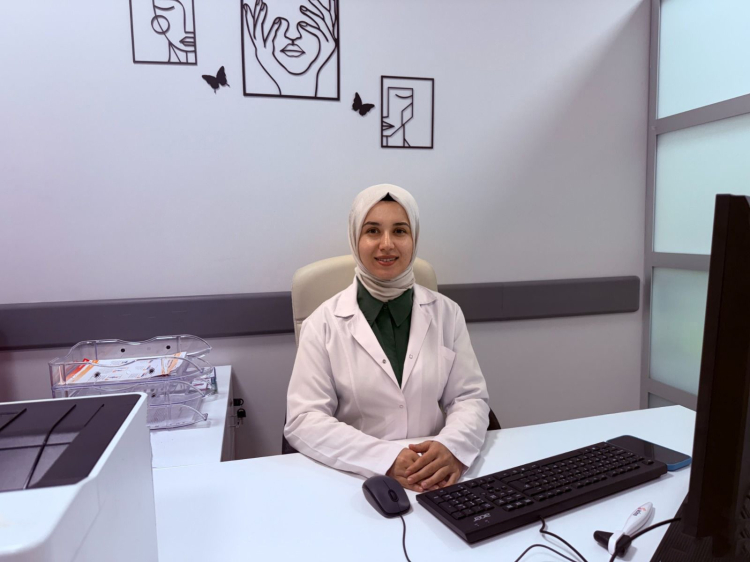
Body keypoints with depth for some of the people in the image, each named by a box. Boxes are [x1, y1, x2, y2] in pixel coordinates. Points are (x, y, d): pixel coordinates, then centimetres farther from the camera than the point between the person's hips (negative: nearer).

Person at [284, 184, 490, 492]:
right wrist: (386, 458, -22)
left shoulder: (446, 312, 2)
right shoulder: (324, 323, -5)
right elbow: (303, 420, -9)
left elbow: (470, 398, 2)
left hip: (435, 479, 2)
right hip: (357, 480, -1)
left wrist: (451, 447, -18)